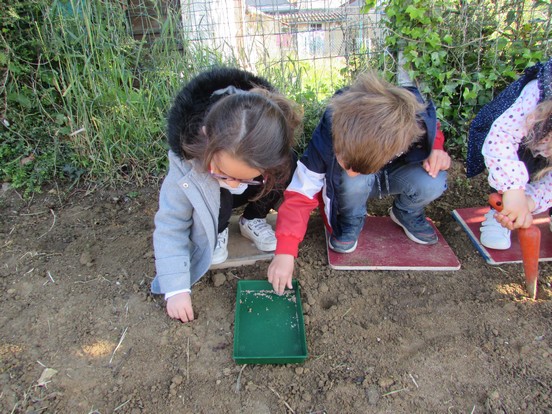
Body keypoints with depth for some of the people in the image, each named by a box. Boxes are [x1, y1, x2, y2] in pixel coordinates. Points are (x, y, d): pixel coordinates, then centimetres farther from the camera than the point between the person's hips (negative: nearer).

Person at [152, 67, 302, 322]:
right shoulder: (185, 167, -38)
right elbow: (170, 225, -29)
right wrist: (176, 288, -32)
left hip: (252, 196, 2)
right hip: (210, 199, -2)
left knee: (287, 165, -28)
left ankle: (252, 220, -2)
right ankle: (217, 230, -2)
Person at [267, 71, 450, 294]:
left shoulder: (418, 120, -33)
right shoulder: (329, 134, -36)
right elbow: (301, 193, -31)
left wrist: (436, 150, -26)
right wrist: (285, 251, -38)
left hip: (394, 175, 2)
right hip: (353, 186, -1)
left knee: (432, 183, -30)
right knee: (353, 182, -37)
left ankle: (407, 214, 4)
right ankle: (351, 222, -4)